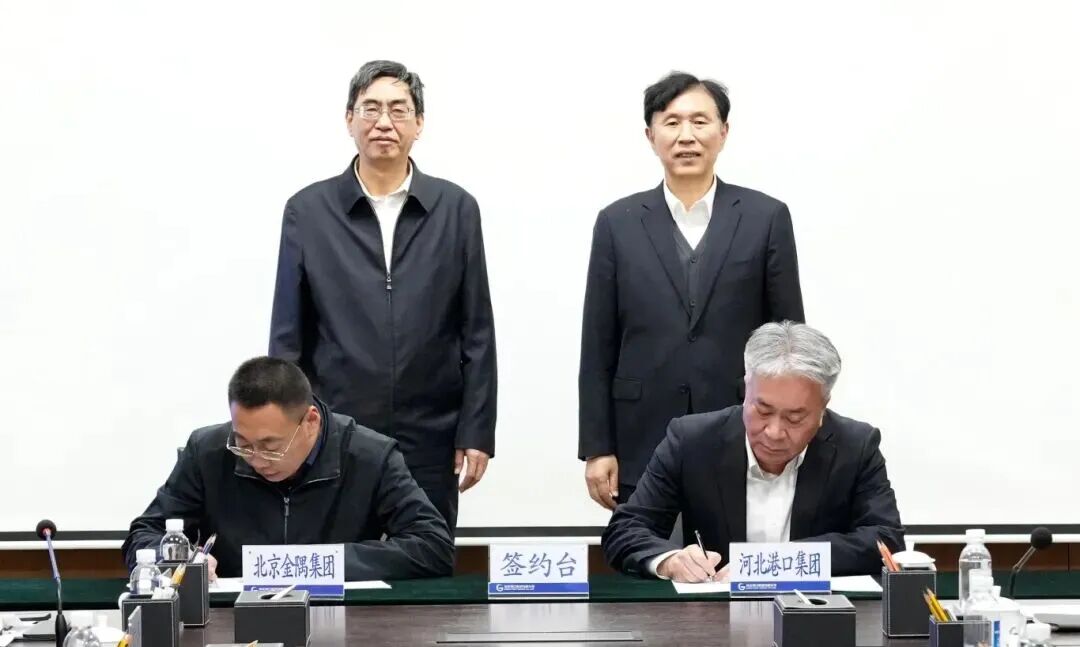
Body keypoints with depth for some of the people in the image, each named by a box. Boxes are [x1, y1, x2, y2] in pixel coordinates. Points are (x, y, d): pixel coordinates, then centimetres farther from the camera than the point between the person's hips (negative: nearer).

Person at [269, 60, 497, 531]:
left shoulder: (456, 209, 5)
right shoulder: (308, 211, 3)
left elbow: (477, 334, 5)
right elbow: (287, 337, 4)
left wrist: (477, 434, 0)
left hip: (429, 442, 0)